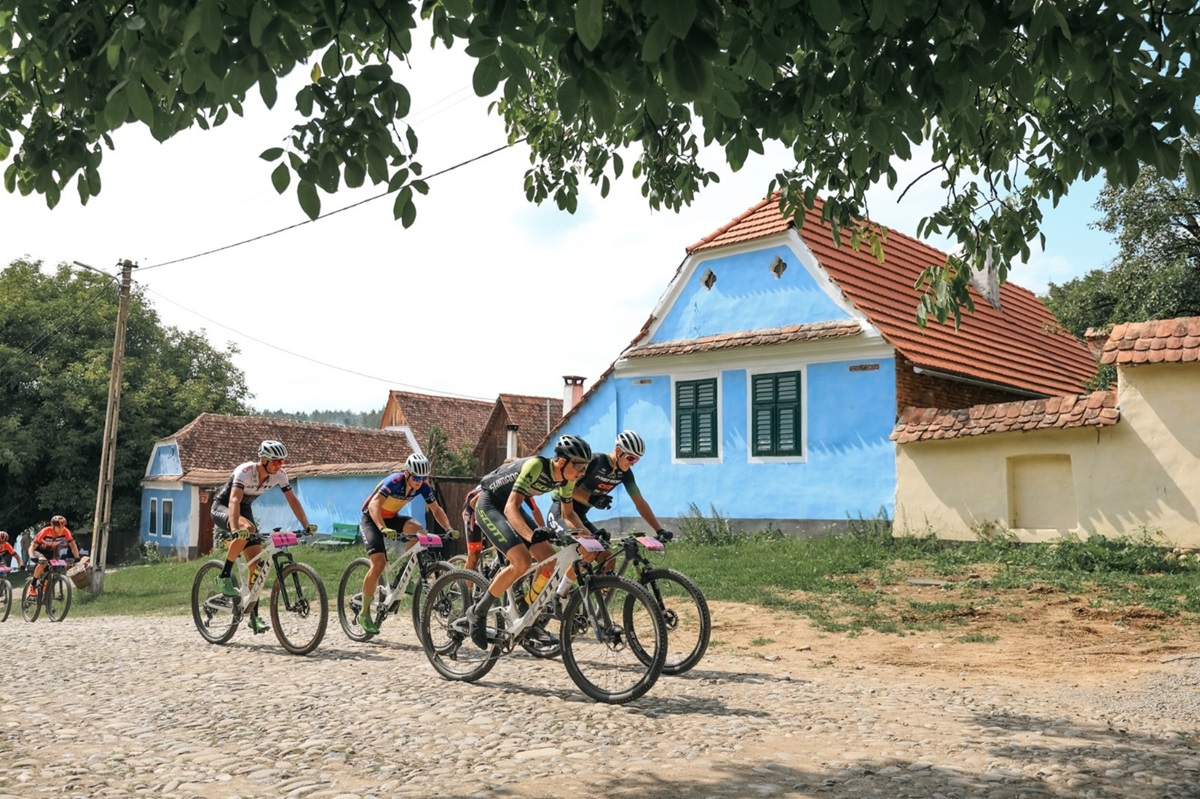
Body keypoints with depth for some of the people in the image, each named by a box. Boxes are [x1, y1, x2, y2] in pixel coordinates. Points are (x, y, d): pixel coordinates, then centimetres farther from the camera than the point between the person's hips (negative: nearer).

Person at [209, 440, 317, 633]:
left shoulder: (279, 475, -15)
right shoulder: (245, 471, -32)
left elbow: (293, 500, -9)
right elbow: (234, 501, -44)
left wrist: (306, 525, -20)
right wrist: (235, 529, -59)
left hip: (245, 510, 6)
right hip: (221, 508, -6)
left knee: (256, 561, -7)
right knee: (247, 528, -39)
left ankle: (254, 616, 0)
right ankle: (225, 575, -22)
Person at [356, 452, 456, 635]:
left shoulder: (423, 486, -14)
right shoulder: (394, 481, -31)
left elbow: (436, 509, -5)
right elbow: (374, 504, -42)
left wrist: (448, 529, -22)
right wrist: (383, 529, -57)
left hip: (392, 517, 5)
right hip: (371, 519, -5)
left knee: (418, 530, -25)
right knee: (379, 563, -20)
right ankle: (364, 613, -5)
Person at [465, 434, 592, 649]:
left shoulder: (566, 479, -8)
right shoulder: (535, 466, -32)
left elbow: (568, 514, 7)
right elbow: (510, 508, -39)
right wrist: (531, 535, -54)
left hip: (511, 507, 8)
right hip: (489, 505, -8)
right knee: (522, 561, -24)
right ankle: (478, 612, -8)